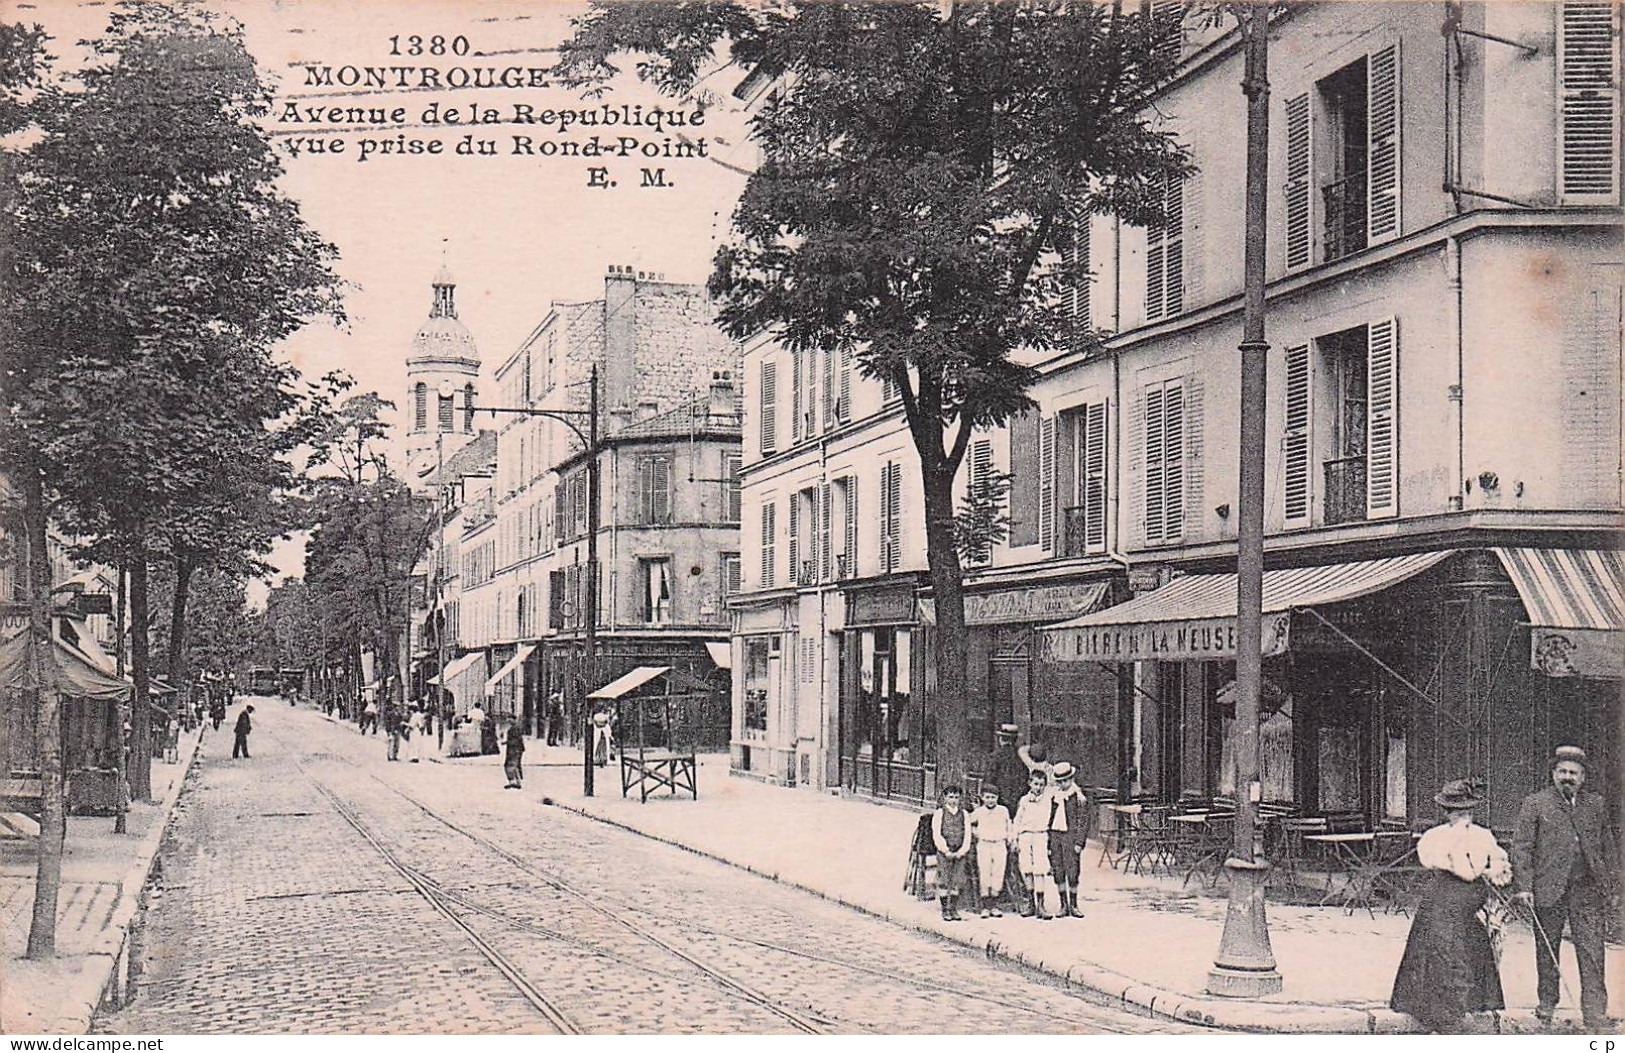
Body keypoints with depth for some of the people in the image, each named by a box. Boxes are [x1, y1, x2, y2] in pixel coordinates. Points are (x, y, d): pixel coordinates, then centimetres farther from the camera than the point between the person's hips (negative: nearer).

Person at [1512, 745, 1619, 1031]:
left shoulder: (1596, 805, 13)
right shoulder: (1535, 804, 2)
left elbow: (1608, 846, 19)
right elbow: (1521, 846, -1)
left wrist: (1612, 882, 12)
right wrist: (1524, 886, -9)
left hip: (1588, 889, 2)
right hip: (1549, 889, -2)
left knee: (1592, 951, -6)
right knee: (1547, 950, 9)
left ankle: (1594, 1012, -6)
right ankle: (1547, 1003, 25)